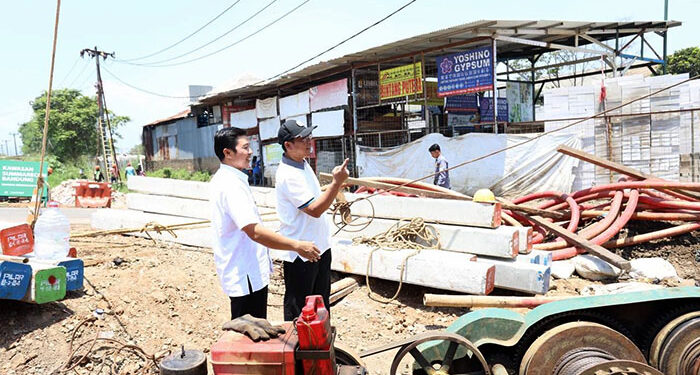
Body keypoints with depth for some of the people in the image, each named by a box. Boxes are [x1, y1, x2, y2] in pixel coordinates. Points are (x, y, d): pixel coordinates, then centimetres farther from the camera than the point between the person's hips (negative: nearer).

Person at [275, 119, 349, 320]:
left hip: (320, 247, 10)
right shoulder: (288, 175, -24)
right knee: (298, 310, 6)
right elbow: (315, 210, -28)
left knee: (322, 303, 23)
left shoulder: (303, 164, 8)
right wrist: (336, 183, -33)